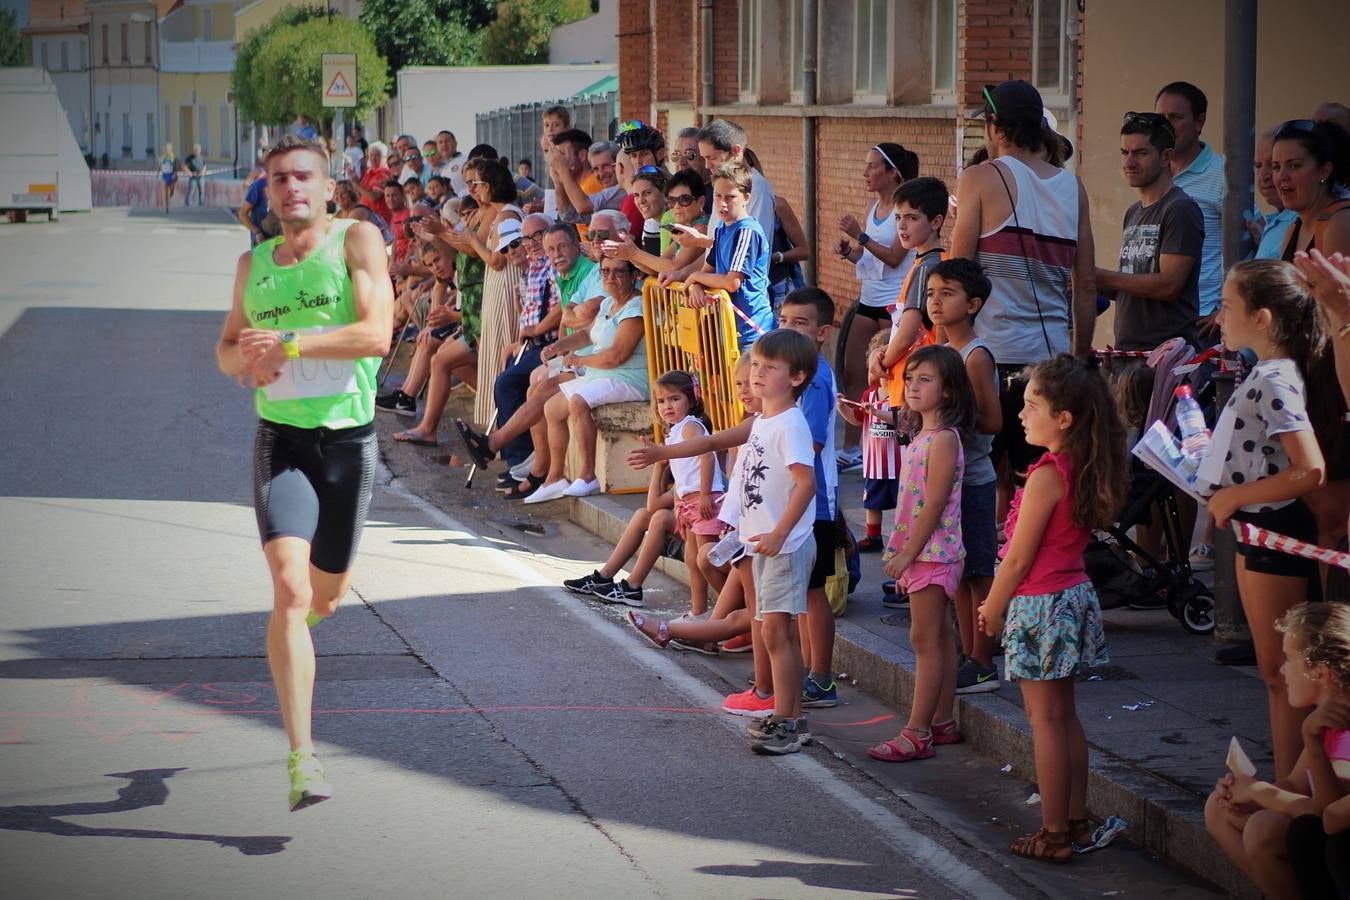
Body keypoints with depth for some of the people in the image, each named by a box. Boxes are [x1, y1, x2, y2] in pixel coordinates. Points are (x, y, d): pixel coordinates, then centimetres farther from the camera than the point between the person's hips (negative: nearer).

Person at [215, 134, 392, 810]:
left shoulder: (357, 240, -3)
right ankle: (302, 758, -21)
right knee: (289, 588, -19)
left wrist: (288, 343, -20)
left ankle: (306, 606, 55)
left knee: (323, 596, 14)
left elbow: (376, 334, -15)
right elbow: (228, 348, 23)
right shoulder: (253, 264, 9)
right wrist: (245, 358, -1)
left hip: (349, 438, -1)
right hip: (280, 439, 1)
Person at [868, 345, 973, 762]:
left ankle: (917, 733, -6)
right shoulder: (922, 437, 14)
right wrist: (903, 557, 17)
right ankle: (942, 722, 19)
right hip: (923, 553, 10)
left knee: (926, 640, -7)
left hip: (931, 552, -10)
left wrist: (907, 554, -19)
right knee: (939, 638, 13)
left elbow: (934, 504, -20)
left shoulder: (943, 438, -16)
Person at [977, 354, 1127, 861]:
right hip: (1075, 593, 9)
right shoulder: (1086, 470, 5)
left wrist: (993, 609, -3)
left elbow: (1020, 558, -17)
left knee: (1045, 719, -1)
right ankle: (1076, 820, 23)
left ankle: (1054, 834, 3)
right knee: (1064, 715, 16)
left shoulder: (1046, 475, -20)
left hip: (1041, 605, -9)